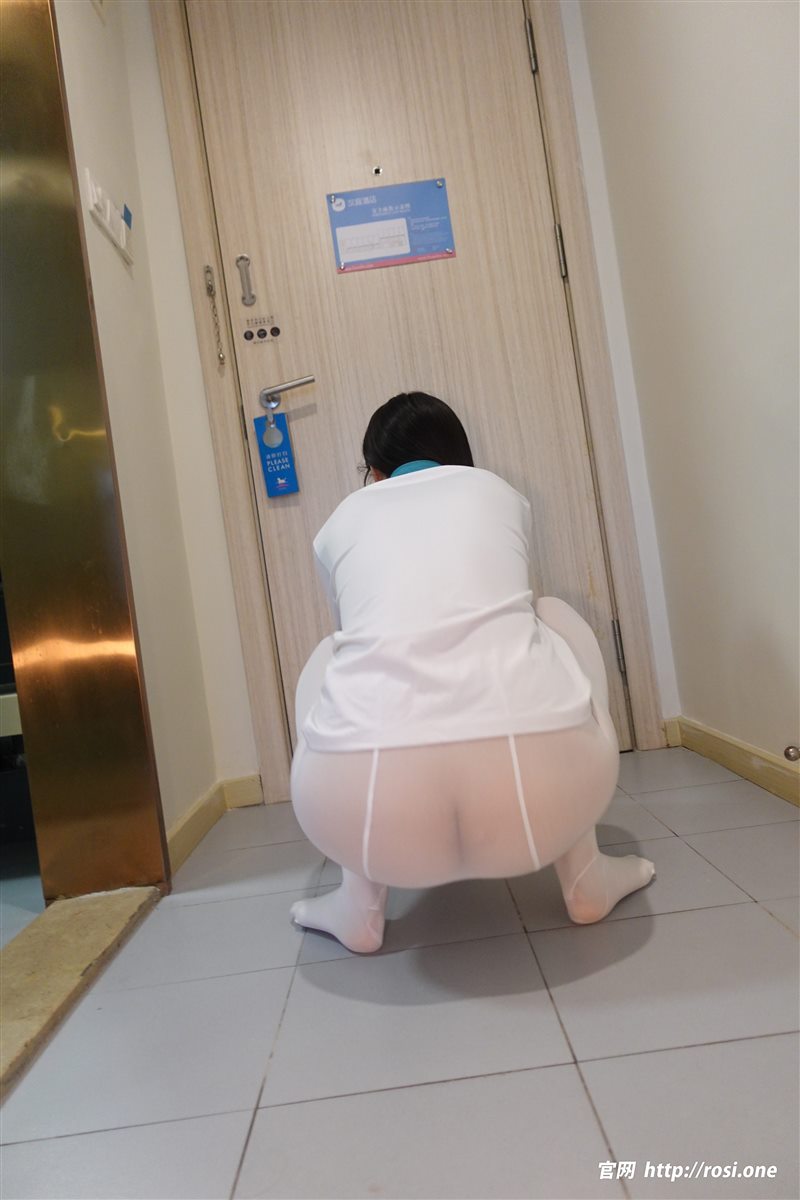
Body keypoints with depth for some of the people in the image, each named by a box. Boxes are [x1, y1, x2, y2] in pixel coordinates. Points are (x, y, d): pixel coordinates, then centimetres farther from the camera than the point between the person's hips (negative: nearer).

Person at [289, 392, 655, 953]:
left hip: (371, 801, 1)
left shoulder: (342, 522, 24)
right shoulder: (501, 493, 25)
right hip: (536, 780, 0)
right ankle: (586, 878, 29)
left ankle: (359, 907, 27)